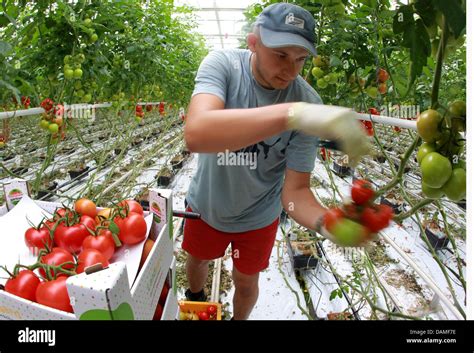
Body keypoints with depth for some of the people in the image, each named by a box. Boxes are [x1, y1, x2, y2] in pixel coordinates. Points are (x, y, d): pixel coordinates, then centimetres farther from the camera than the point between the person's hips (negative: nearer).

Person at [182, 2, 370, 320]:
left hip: (258, 216, 0)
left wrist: (327, 221, -46)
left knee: (246, 283, 20)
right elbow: (195, 134, -47)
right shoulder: (222, 64, -26)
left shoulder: (309, 103, -25)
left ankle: (240, 318, 57)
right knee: (197, 260, 28)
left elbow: (295, 190, -24)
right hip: (206, 205, 1)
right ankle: (196, 299, 65)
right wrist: (292, 114, -58)